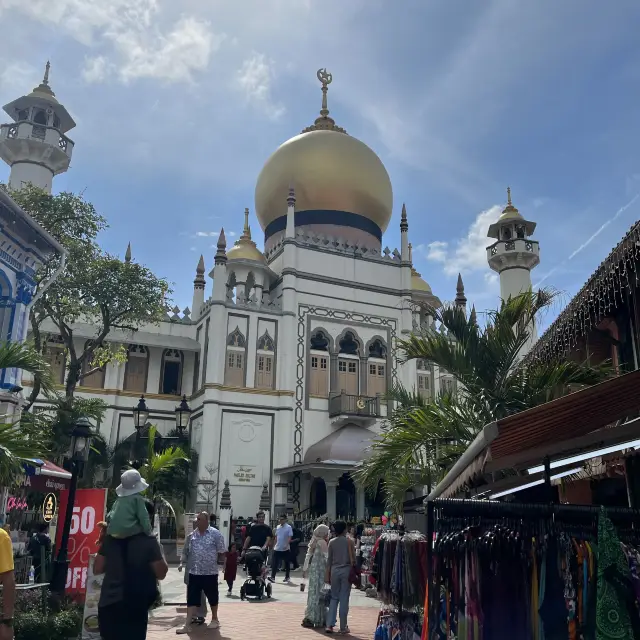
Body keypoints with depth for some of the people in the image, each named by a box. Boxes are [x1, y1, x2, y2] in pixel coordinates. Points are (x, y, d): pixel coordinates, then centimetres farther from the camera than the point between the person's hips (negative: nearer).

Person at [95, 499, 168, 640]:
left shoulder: (111, 538, 4)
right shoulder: (149, 541, -10)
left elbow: (97, 569, 9)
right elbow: (161, 573, -6)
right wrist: (158, 551, 7)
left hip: (107, 603, 5)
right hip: (134, 607, -4)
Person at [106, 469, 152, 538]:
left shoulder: (119, 499, 17)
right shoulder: (137, 498, -1)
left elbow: (108, 516, 19)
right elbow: (143, 517, -6)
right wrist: (148, 532, 1)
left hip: (113, 532, 7)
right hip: (128, 531, -6)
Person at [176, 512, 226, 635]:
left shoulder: (216, 534, -10)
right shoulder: (192, 535, 4)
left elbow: (222, 553, -4)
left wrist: (212, 561, -1)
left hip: (210, 572, -3)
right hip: (194, 572, 3)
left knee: (212, 597, 11)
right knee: (192, 599, 2)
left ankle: (214, 619, 30)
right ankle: (188, 625, 5)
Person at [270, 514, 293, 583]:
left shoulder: (288, 527, -8)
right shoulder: (278, 527, 9)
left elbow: (290, 537, -13)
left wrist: (286, 545, -24)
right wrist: (275, 544, 12)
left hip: (285, 549, -4)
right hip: (277, 548, 4)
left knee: (286, 563, 7)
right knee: (275, 563, -3)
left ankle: (287, 577, 18)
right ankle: (272, 577, -2)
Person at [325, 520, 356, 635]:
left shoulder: (331, 542, 2)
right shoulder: (349, 541, -5)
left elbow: (329, 559, 6)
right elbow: (353, 558, -4)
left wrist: (327, 573, 13)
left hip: (334, 570, 2)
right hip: (346, 570, -2)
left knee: (334, 597, 12)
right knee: (344, 598, 4)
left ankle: (329, 625, 6)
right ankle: (343, 627, 8)